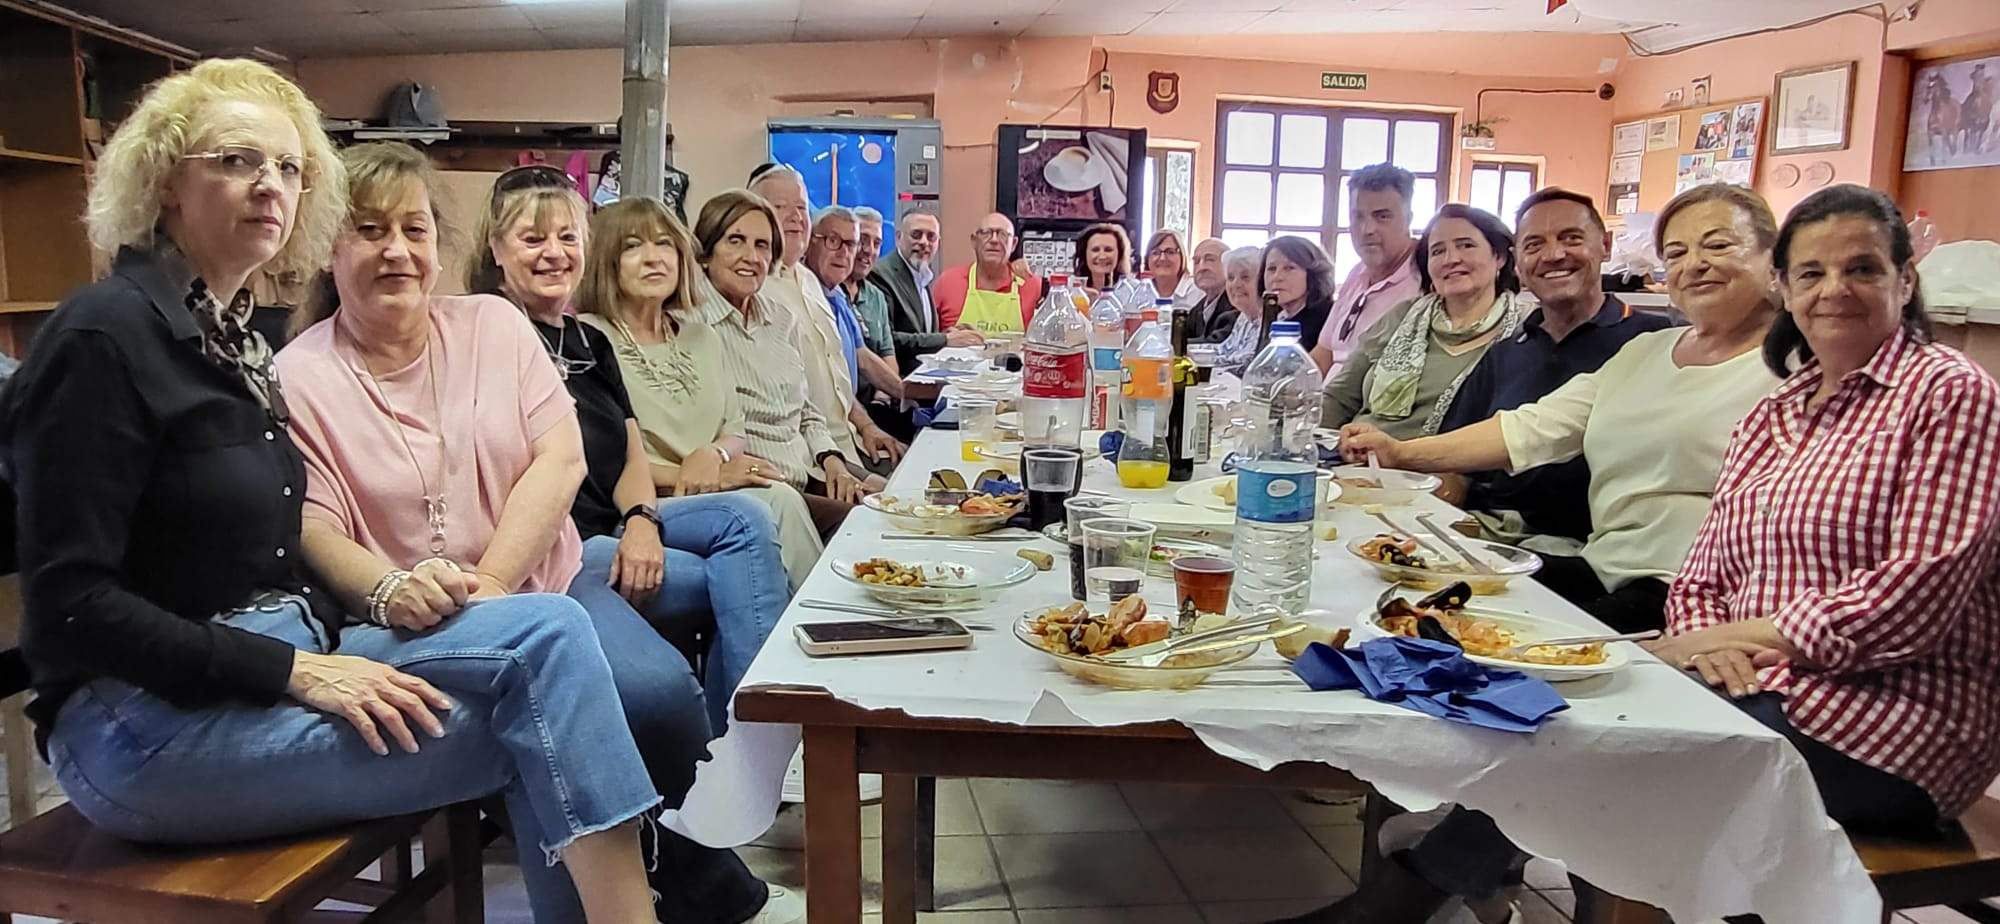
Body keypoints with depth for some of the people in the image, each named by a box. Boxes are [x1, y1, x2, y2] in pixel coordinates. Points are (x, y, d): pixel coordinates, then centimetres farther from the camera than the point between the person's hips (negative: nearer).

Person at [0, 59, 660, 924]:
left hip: (279, 656, 8)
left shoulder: (230, 335, 13)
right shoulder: (106, 335, -13)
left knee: (550, 630, -14)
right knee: (542, 712, -18)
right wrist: (297, 671, -21)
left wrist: (369, 608, -3)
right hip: (149, 716, -7)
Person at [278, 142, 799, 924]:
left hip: (548, 587, 3)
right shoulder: (298, 377, 0)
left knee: (660, 692, -24)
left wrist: (490, 583, -16)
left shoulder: (493, 323, 8)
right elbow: (312, 532, -9)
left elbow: (562, 459, -2)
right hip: (421, 631, -2)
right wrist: (391, 591, -32)